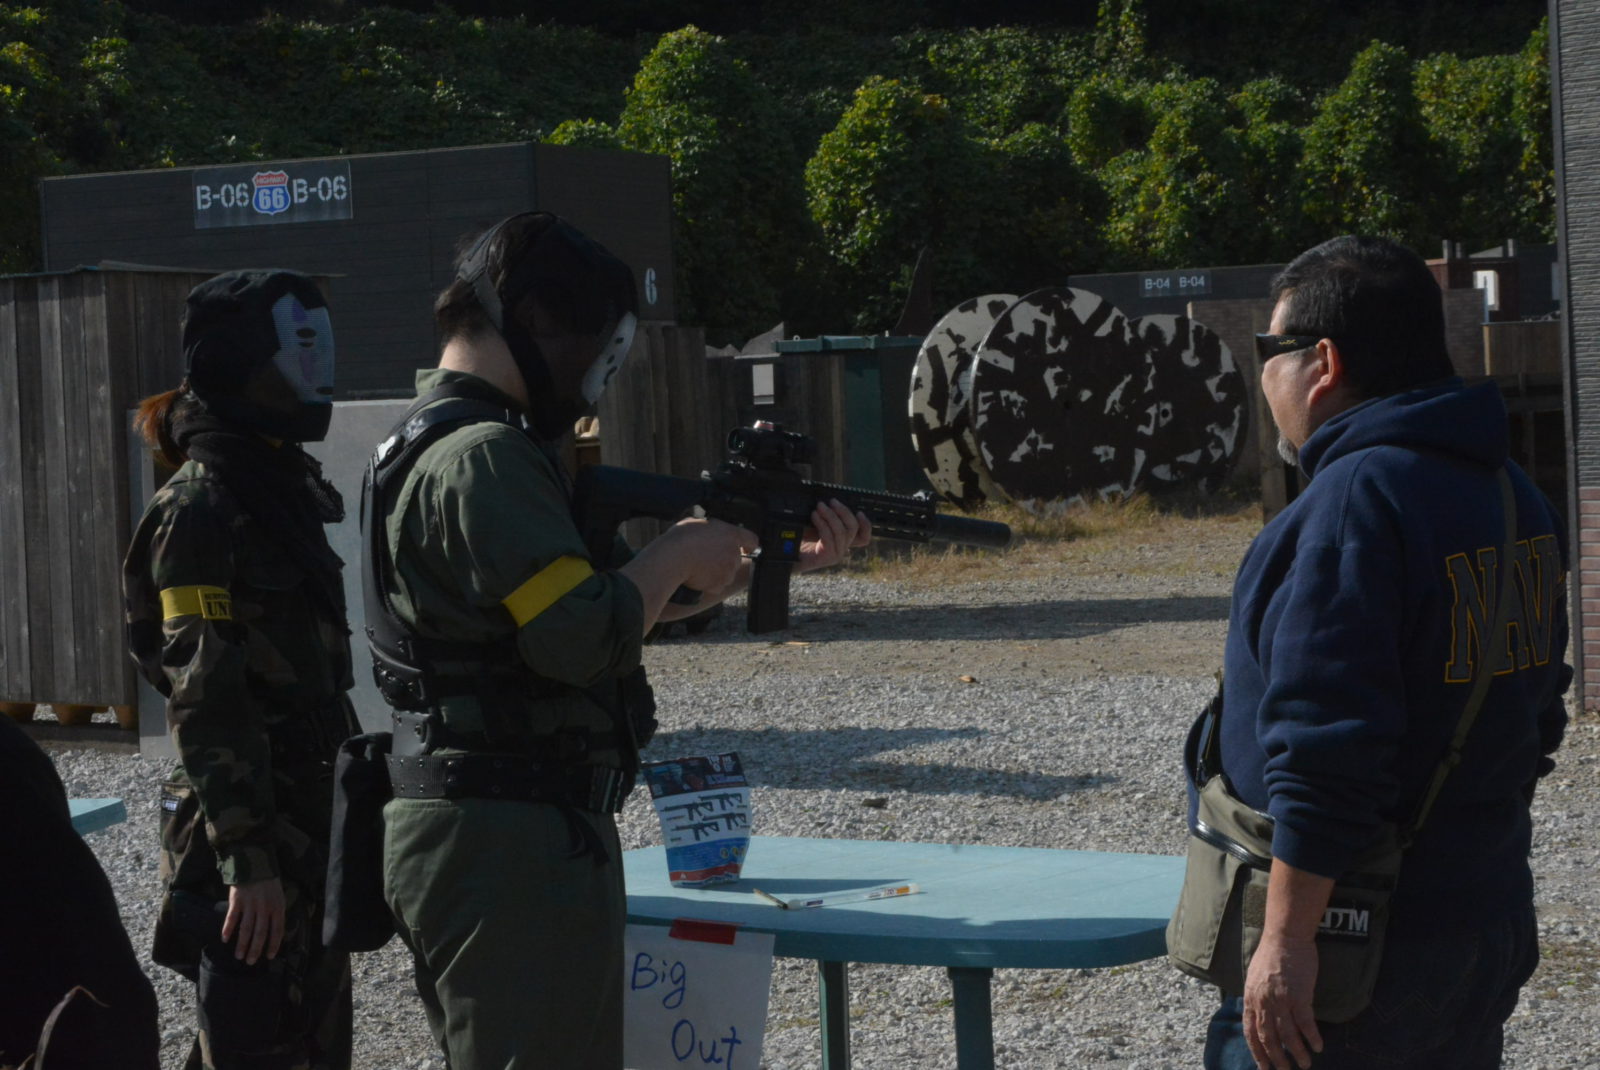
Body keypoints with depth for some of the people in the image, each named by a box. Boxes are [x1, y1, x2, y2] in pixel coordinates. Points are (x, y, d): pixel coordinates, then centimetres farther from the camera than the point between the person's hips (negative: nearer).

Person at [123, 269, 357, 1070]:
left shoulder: (280, 489, 13)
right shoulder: (200, 508, -14)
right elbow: (204, 700, -19)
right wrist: (245, 856, -22)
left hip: (309, 825, 9)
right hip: (253, 834, -9)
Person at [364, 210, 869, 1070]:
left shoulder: (437, 442, 15)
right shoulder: (483, 459, -18)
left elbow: (607, 595, 18)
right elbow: (586, 636, -26)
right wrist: (680, 553, -8)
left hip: (464, 836, 11)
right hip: (511, 846, -11)